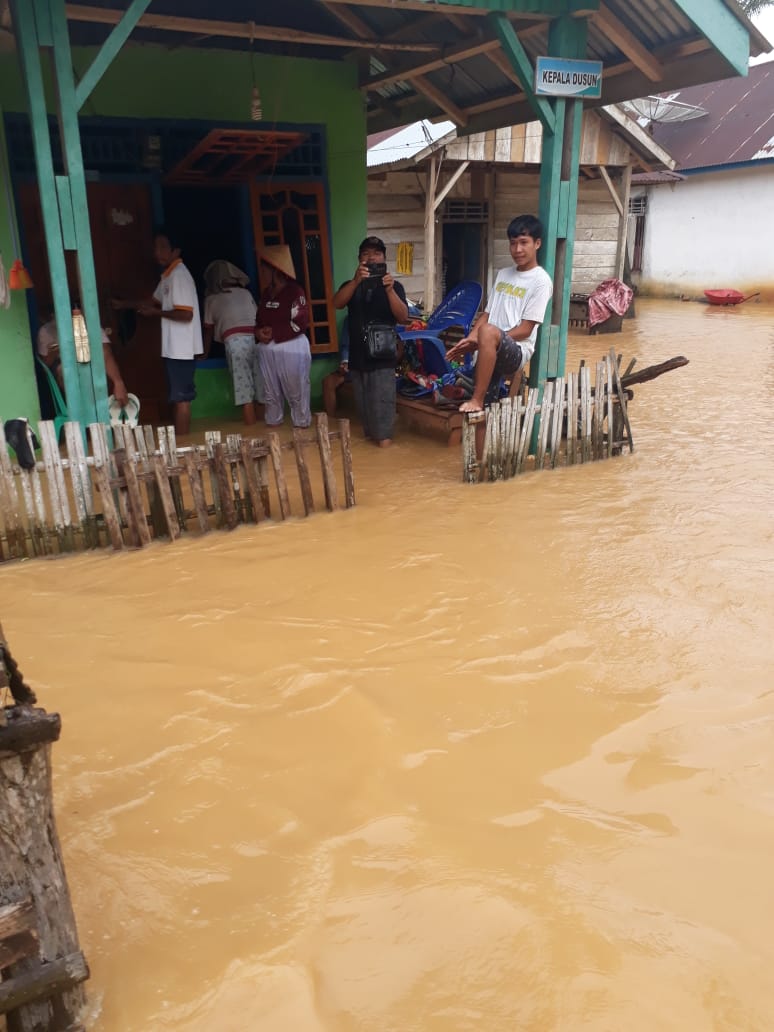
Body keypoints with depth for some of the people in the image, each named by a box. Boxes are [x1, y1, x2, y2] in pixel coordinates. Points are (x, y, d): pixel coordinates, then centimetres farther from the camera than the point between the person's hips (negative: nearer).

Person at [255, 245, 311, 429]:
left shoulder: (294, 291, -10)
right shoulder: (266, 293, 14)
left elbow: (300, 323, -17)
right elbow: (260, 319, 19)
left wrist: (274, 333, -14)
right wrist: (259, 332, -5)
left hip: (291, 348, -7)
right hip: (266, 349, 7)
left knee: (296, 391, 1)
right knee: (271, 391, 13)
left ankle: (302, 426, 11)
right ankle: (272, 424, 23)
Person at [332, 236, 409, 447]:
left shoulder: (394, 286, 0)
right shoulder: (351, 285, 7)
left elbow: (403, 317, -14)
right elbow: (337, 303, -14)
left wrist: (389, 290, -29)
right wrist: (356, 281, -29)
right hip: (357, 354, 3)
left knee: (382, 401, -6)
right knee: (363, 401, 12)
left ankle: (383, 437, 2)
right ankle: (370, 434, 26)